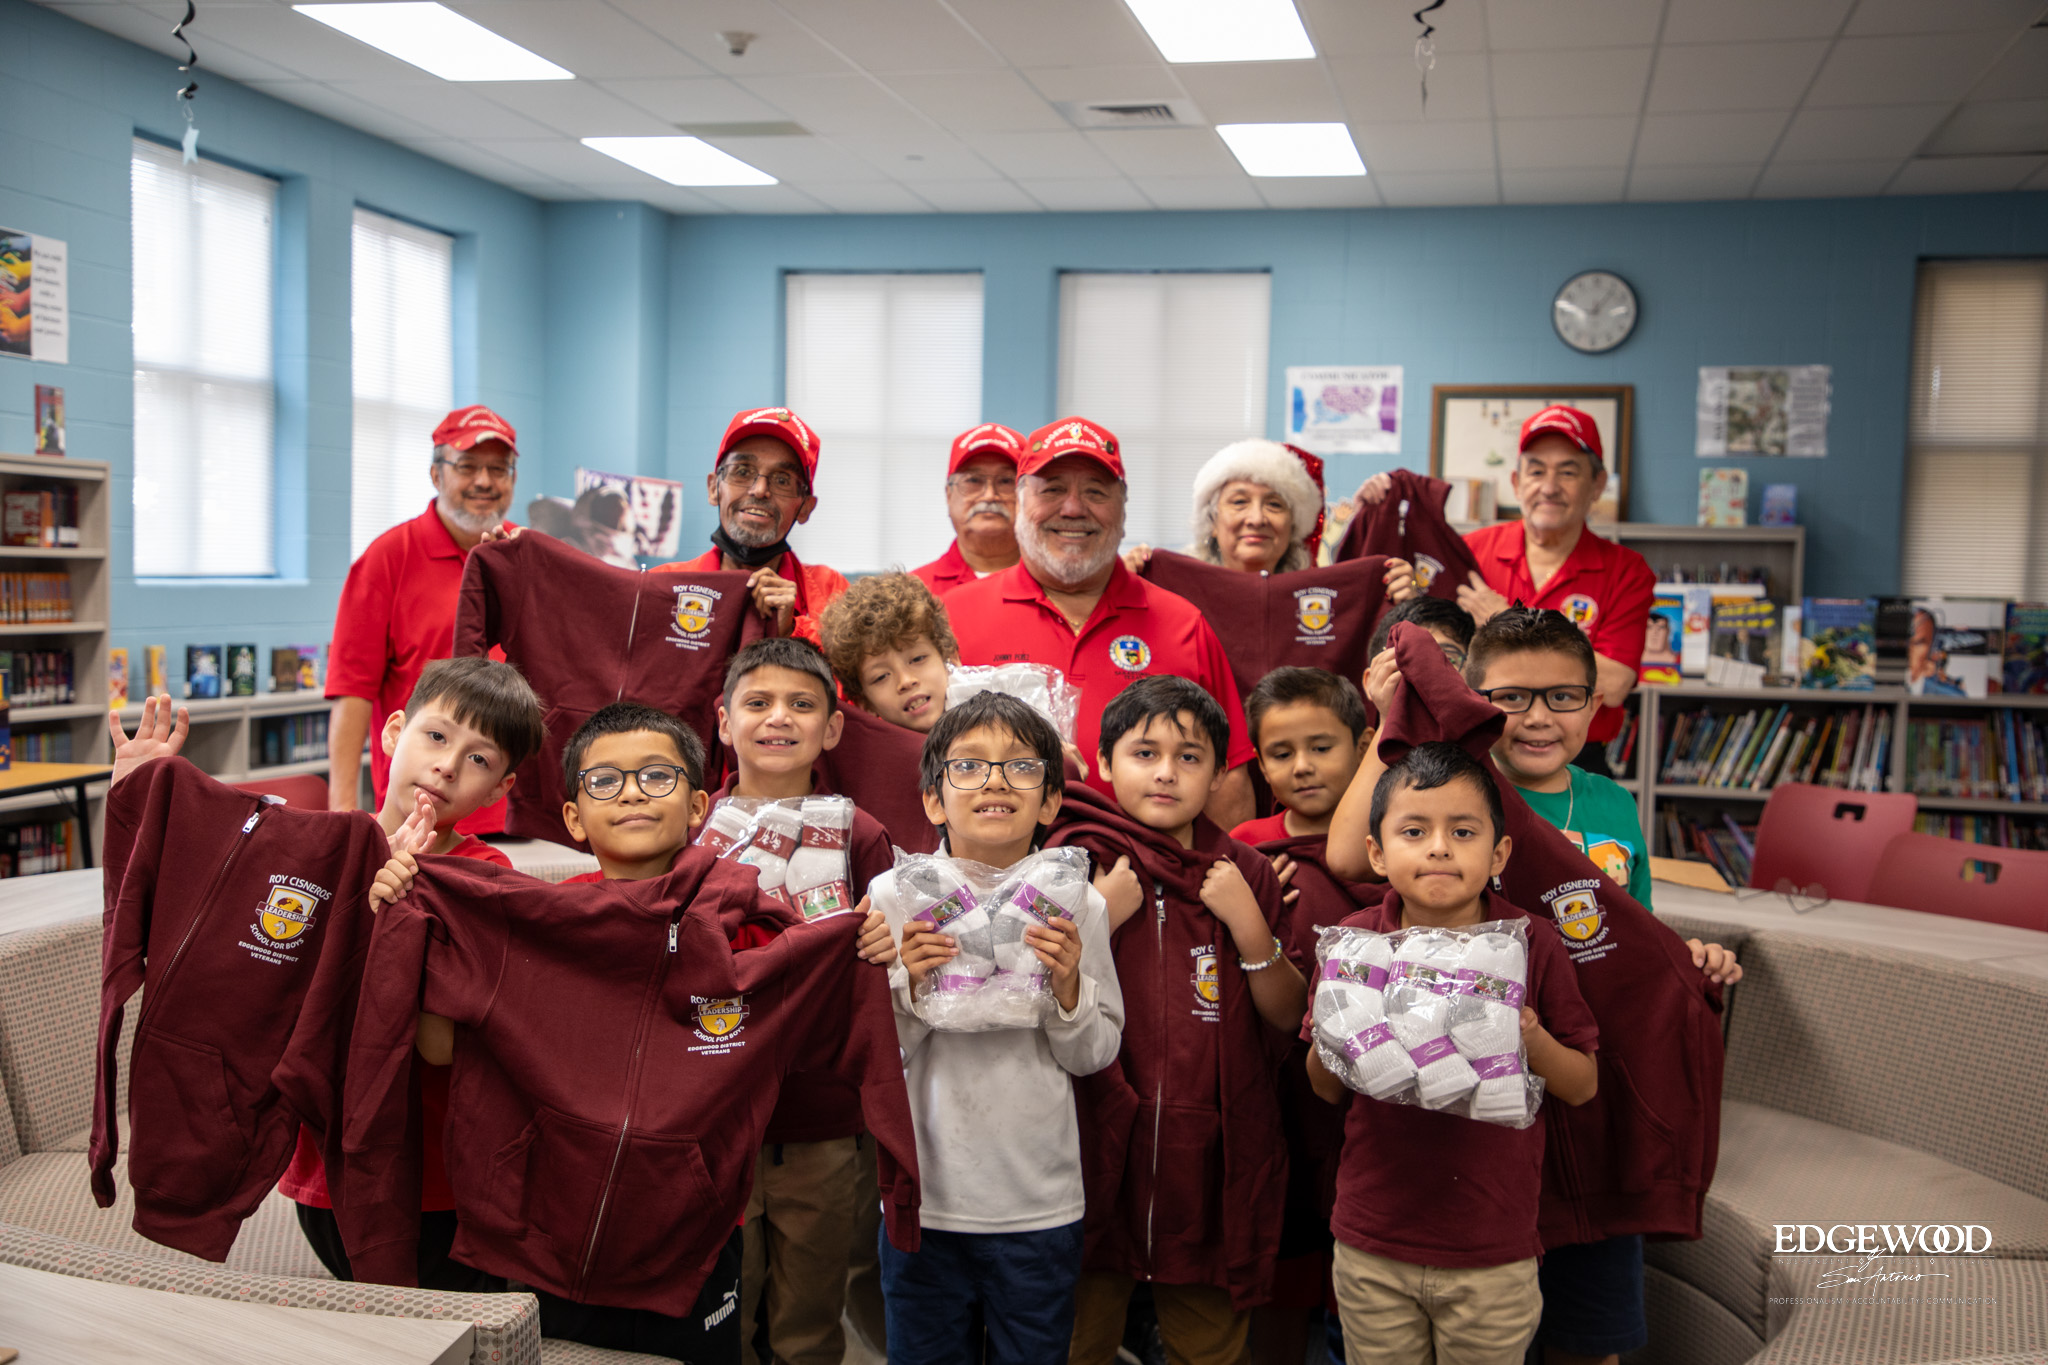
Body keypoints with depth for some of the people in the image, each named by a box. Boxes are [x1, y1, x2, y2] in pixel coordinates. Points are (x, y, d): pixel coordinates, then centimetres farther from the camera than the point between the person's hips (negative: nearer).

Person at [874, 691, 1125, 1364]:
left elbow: (1096, 1055, 1)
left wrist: (1068, 988, -17)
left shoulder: (1077, 904, -5)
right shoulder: (894, 895, -7)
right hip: (923, 1197, 0)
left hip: (1041, 1207, 0)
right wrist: (908, 988, -20)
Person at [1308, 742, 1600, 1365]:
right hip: (1371, 1247, 1)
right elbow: (1325, 1090, 3)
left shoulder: (1532, 945, -7)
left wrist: (1534, 1041, -19)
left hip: (1493, 1255, -1)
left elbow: (1584, 1086, 0)